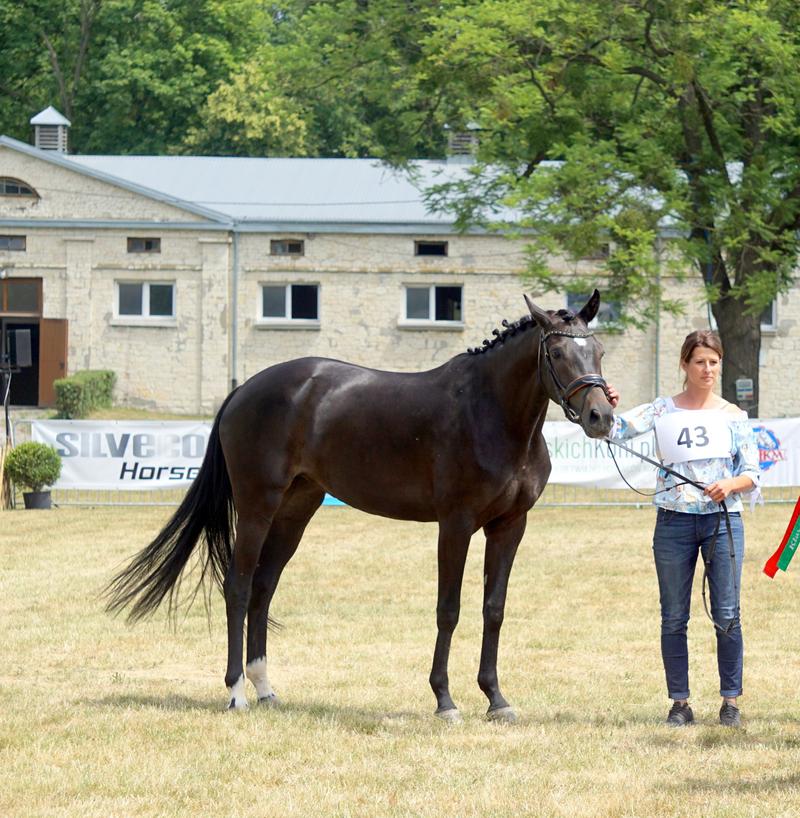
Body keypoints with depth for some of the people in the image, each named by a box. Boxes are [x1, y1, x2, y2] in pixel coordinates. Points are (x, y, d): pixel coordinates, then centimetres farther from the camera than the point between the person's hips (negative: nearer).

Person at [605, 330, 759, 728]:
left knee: (727, 617, -2)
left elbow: (751, 474, 4)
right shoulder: (663, 411, 3)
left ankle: (730, 701, 8)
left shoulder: (733, 416, 4)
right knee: (673, 619, 4)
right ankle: (679, 703, 12)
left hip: (723, 520, 0)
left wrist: (731, 485, -17)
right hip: (674, 522, 0)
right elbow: (615, 430, -7)